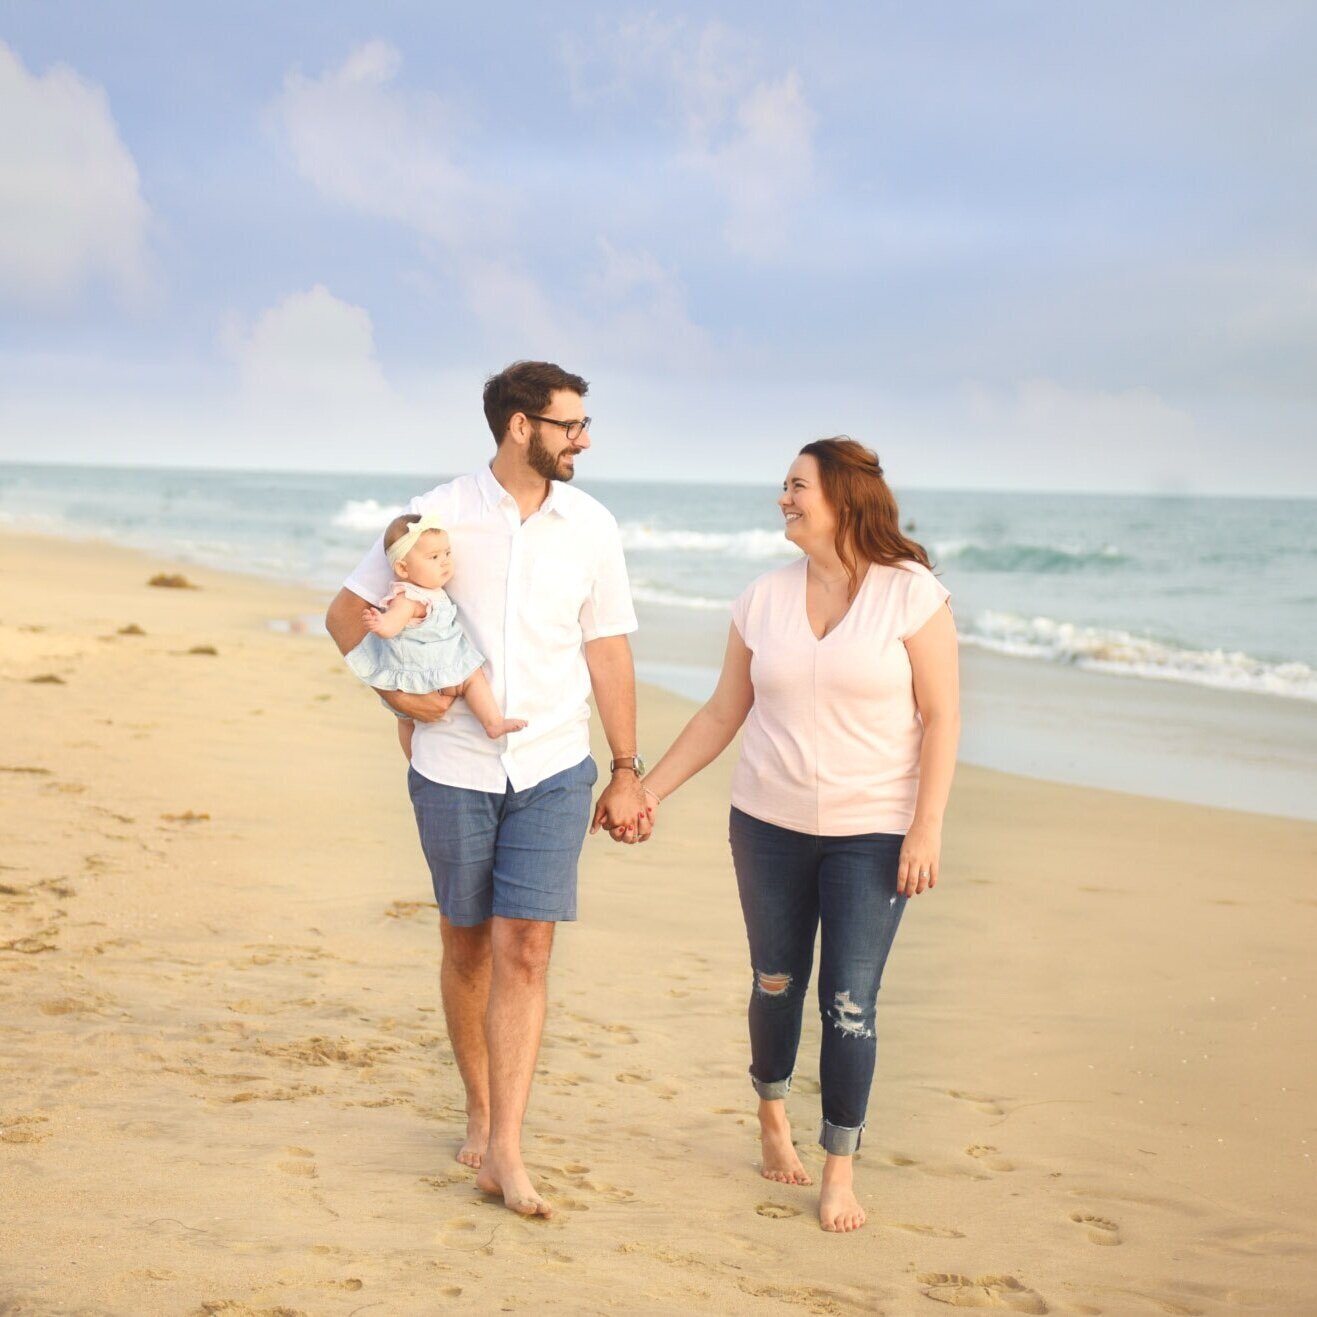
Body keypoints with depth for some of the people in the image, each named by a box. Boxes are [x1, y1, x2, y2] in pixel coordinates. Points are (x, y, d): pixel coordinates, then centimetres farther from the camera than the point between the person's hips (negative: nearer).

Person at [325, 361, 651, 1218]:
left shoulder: (591, 527, 0)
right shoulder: (439, 516, -5)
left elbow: (610, 653, 6)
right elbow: (348, 611, 4)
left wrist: (627, 774, 6)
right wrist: (396, 690, -10)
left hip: (554, 770, 0)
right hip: (454, 769, 0)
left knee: (524, 951, -9)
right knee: (467, 948, 12)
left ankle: (505, 1149, -5)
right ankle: (480, 1109, 32)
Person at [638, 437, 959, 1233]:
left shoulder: (912, 594, -8)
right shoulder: (766, 599, 3)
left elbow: (941, 717, -8)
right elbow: (725, 712, 10)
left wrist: (927, 827, -13)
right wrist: (653, 787, 7)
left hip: (873, 833, -3)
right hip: (771, 823, 3)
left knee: (850, 1002, -5)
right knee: (778, 983, 13)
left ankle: (841, 1170, 9)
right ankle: (773, 1115, 39)